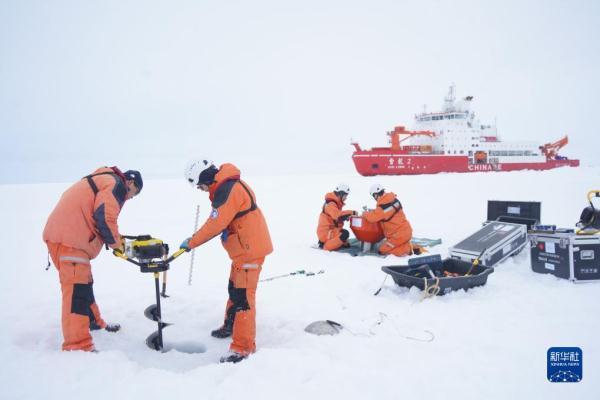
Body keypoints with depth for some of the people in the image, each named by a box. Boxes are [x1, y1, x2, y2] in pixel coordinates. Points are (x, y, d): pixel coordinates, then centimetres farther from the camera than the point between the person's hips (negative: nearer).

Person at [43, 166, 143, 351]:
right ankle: (78, 346, -15)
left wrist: (115, 240, 16)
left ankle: (92, 322, 40)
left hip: (65, 234, 10)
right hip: (69, 238, -10)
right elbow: (105, 217, -18)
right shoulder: (116, 184, -5)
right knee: (77, 288, -13)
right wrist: (117, 243, -3)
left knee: (84, 283, 23)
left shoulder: (103, 181, 26)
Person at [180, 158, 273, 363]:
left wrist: (191, 242, -9)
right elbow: (219, 222, 15)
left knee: (243, 296, -8)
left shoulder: (228, 190, -22)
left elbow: (216, 224, -21)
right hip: (243, 248, 11)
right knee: (234, 289, 24)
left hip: (250, 249, -11)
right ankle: (231, 326, 42)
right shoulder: (225, 187, 11)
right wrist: (195, 240, 7)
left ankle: (243, 347, -2)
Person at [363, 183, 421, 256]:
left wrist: (365, 213, 0)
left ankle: (408, 249, -5)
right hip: (406, 230, 9)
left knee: (382, 250, 0)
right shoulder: (393, 199, 2)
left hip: (400, 235, -9)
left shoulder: (384, 206, -25)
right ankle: (412, 247, 12)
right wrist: (373, 211, 7)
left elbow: (372, 217, -20)